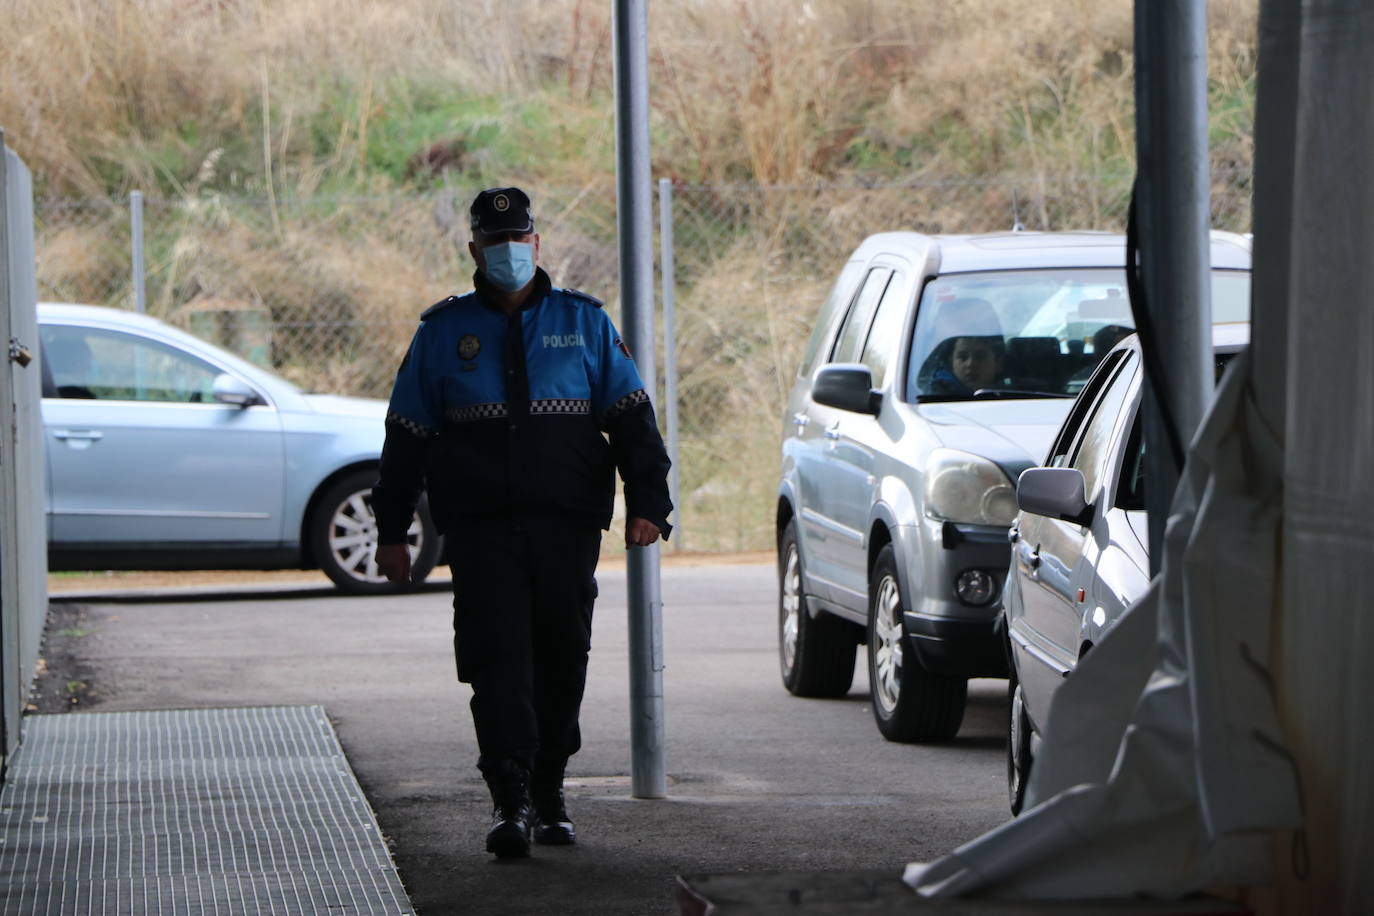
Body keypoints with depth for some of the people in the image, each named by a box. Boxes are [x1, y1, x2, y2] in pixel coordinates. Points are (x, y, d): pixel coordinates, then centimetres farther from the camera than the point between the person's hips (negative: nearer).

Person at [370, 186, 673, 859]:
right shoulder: (444, 331, 10)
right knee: (497, 656, -13)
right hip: (480, 528, -1)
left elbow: (631, 416, 8)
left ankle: (548, 791, 19)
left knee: (561, 655, 4)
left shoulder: (583, 322, 10)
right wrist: (392, 531, 9)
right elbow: (406, 436, 13)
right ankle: (510, 801, -17)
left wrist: (646, 502, -4)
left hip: (568, 525, 1)